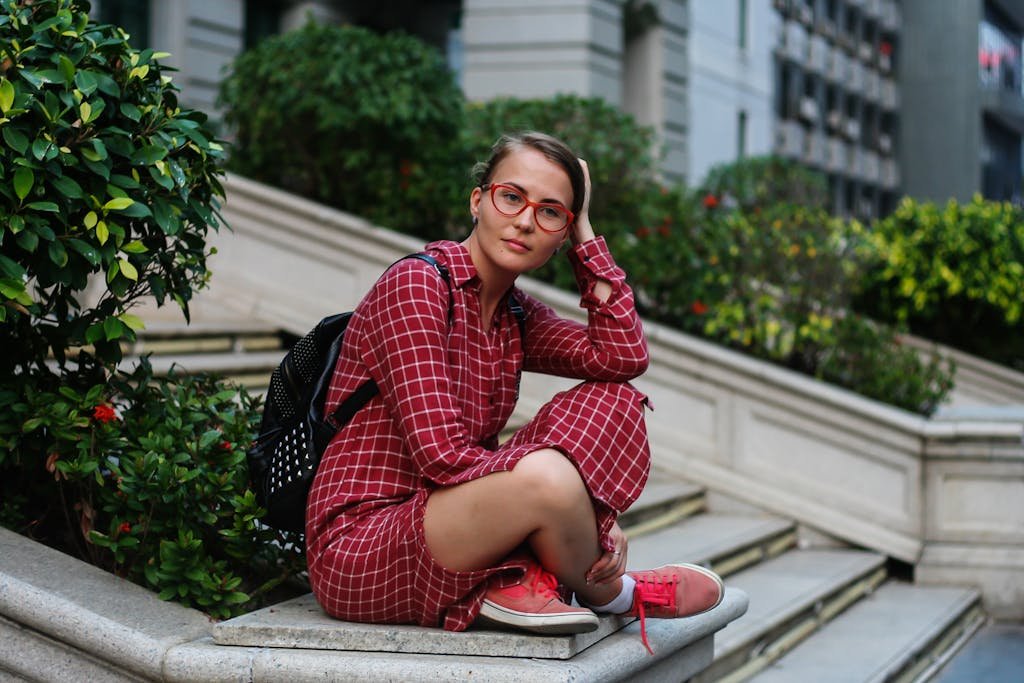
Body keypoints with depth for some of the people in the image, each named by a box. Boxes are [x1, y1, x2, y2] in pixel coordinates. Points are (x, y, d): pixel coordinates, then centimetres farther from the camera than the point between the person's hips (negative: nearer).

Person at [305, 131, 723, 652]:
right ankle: (609, 594, -2)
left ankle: (519, 580, -16)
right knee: (546, 474, -35)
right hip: (357, 552, -8)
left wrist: (586, 236, 0)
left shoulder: (516, 315, 12)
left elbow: (624, 356, -5)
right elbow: (441, 456, -22)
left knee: (612, 399, 1)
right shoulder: (415, 284, -14)